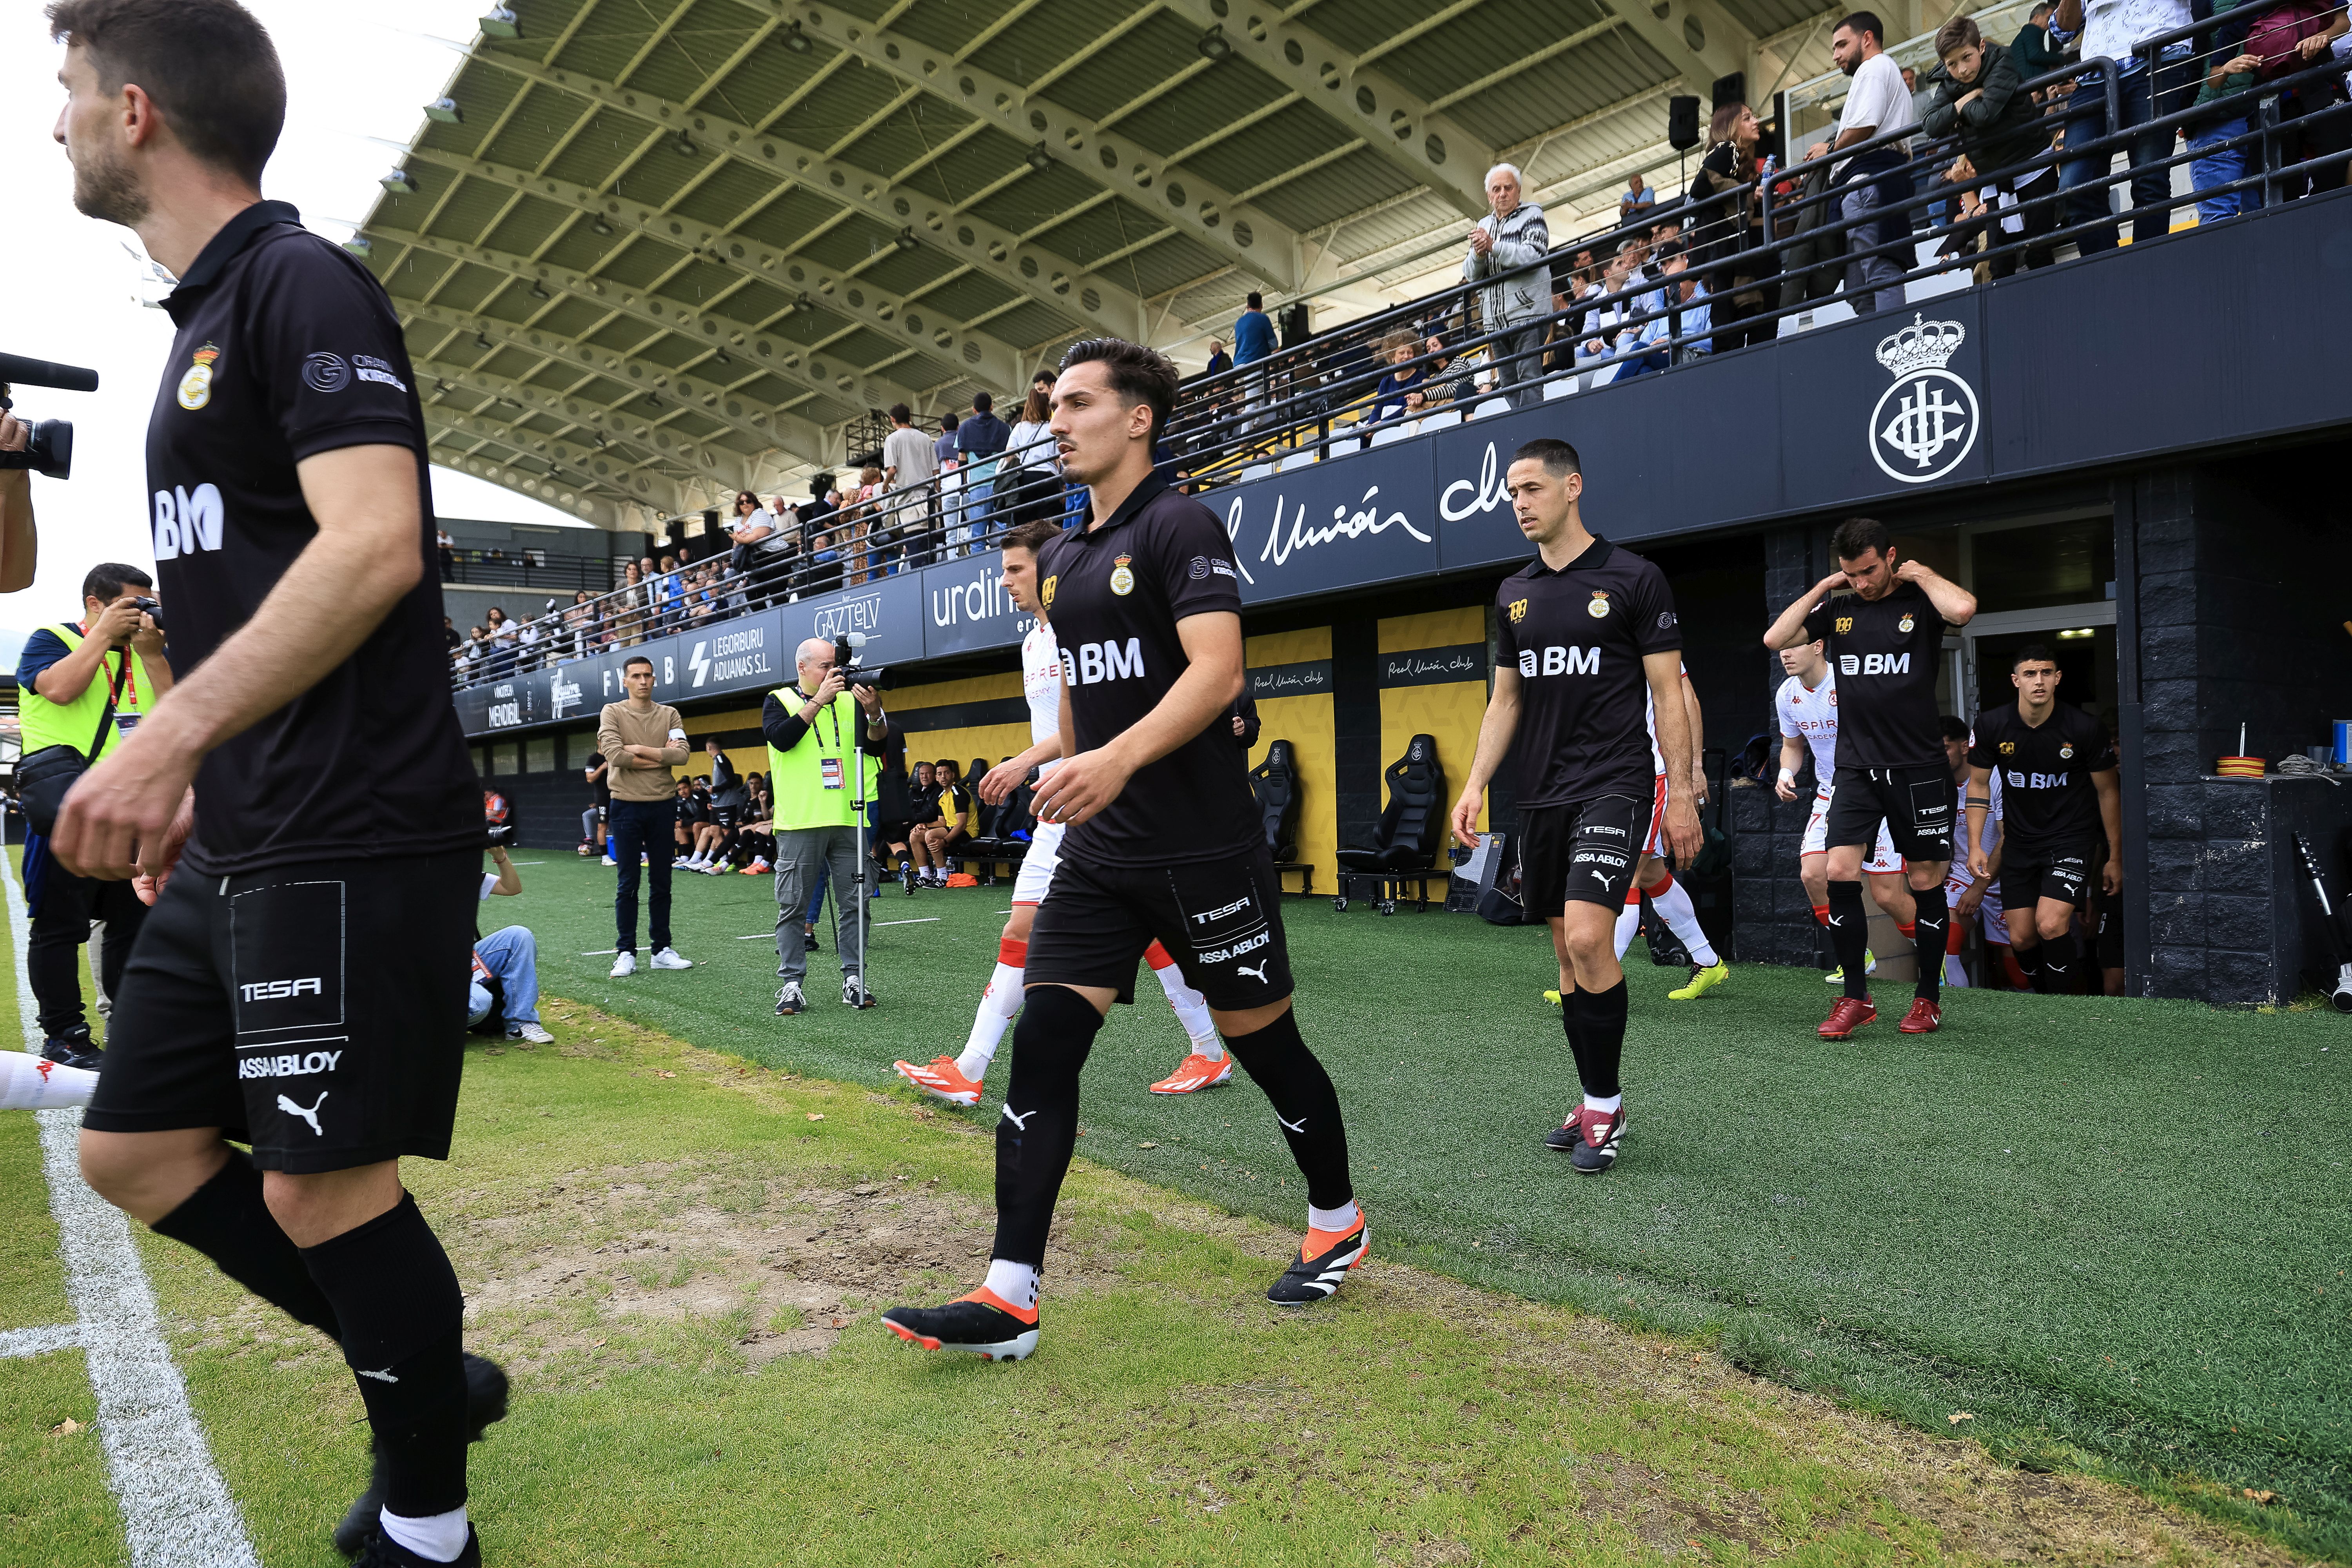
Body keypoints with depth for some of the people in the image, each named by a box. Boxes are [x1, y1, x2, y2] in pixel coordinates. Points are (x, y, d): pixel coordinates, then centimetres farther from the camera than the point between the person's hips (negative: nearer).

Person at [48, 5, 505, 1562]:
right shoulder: (205, 320, 20)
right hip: (247, 845, 10)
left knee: (322, 1187, -3)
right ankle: (432, 1375, 27)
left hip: (350, 840, -10)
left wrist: (171, 733, -26)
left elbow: (375, 547, -23)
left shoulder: (302, 283, -8)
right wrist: (208, 775, 22)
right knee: (136, 1150, 14)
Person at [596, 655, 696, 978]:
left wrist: (640, 750, -13)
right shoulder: (612, 713, 0)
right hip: (626, 806, -2)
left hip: (663, 806, 3)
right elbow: (614, 755, -16)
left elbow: (682, 755, -8)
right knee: (628, 885, 1)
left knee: (661, 883, 9)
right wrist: (661, 756, -9)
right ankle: (626, 954, 7)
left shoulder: (669, 715, 7)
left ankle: (662, 950, 17)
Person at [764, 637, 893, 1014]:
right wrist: (819, 699, -16)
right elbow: (781, 738, -14)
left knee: (854, 902, 4)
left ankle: (854, 978, 12)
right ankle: (791, 983, 6)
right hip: (799, 823, -3)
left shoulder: (850, 700, 13)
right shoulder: (780, 700, 5)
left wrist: (874, 713, -13)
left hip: (847, 819, 3)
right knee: (793, 905, 0)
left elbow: (874, 746, 5)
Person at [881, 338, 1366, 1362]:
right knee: (1040, 1046, -3)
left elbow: (1217, 670, -23)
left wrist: (1120, 758, -37)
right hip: (1098, 854, 7)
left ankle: (1337, 1225, 31)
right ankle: (1010, 1296, 2)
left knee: (1262, 1044, 7)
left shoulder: (1179, 527, -10)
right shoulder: (1062, 558, 15)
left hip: (1203, 851, -7)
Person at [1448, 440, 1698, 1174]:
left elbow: (1668, 692, -2)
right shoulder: (1514, 593, 13)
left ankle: (1606, 1104, -2)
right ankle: (1597, 1105, 20)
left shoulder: (1633, 579, -3)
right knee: (1566, 948, 8)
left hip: (1613, 783, -6)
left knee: (1588, 938, -19)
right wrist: (1475, 783, 8)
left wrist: (1682, 792, -7)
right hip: (1540, 795, 6)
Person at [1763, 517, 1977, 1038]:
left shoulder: (1921, 602, -1)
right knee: (1839, 873, -9)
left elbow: (1963, 609, -23)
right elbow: (1775, 639, 3)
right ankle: (1856, 996, 3)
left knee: (1926, 882, 5)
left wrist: (1921, 573, -7)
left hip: (1917, 768, -3)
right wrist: (1821, 589, 3)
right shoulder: (1838, 610, 10)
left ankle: (1928, 997, 20)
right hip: (1855, 766, 3)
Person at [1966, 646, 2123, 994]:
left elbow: (2108, 791, -1)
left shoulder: (2085, 728, -13)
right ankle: (2045, 999, 28)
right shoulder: (1990, 725, -7)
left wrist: (2115, 858, 2)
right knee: (2021, 938, 4)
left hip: (2070, 837, -3)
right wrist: (1975, 846, -4)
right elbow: (1978, 785, 5)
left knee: (2050, 925, -20)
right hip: (2019, 841, 3)